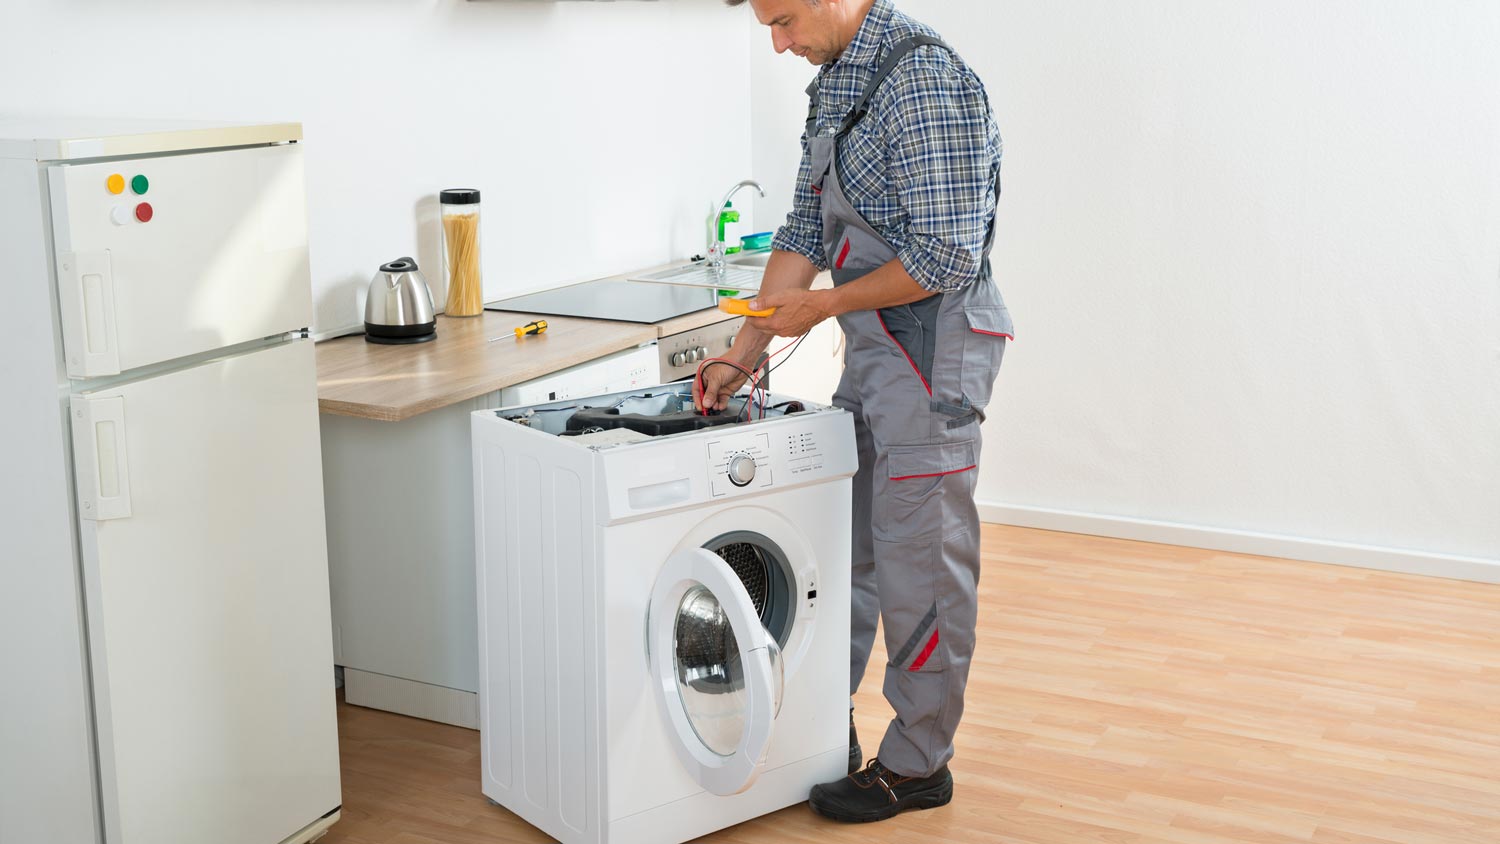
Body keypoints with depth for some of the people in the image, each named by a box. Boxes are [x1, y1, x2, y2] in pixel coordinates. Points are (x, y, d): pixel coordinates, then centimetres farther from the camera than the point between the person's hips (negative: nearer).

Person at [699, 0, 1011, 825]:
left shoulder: (925, 80, -19)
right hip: (871, 351, 10)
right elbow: (805, 231, 13)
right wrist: (742, 355, 7)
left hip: (933, 349, -9)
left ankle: (917, 763, 16)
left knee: (920, 558, 1)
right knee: (842, 544, 17)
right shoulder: (834, 82, 11)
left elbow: (947, 258, -22)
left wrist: (824, 304, -12)